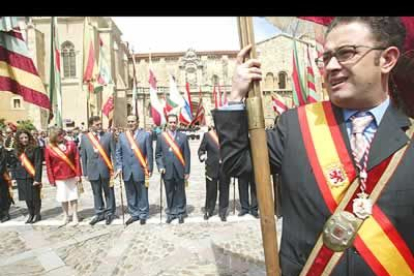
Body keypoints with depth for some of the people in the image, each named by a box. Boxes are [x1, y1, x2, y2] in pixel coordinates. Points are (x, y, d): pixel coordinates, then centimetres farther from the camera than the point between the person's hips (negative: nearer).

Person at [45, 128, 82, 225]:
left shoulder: (71, 144, -3)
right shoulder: (49, 148, -3)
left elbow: (77, 160, -3)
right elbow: (48, 165, 0)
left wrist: (78, 174, -6)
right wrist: (51, 179, -1)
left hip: (72, 176, 0)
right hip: (59, 177, 0)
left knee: (73, 196, 7)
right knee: (63, 197, 9)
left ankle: (75, 216, 18)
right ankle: (66, 216, 26)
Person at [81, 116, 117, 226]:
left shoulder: (108, 136, -2)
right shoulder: (85, 138, 4)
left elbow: (114, 153, -2)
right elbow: (83, 156, 6)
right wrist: (85, 172, 4)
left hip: (106, 169, -2)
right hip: (93, 170, 2)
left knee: (109, 192, 9)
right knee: (96, 193, 12)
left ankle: (109, 213, 22)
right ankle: (99, 213, 27)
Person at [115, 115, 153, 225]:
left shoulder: (145, 135, -3)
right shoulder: (121, 136, 9)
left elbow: (149, 153, -4)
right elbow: (118, 153, 10)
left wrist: (149, 168, -6)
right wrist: (119, 167, 0)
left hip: (140, 170, -3)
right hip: (127, 170, 4)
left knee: (142, 194, 7)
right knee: (130, 194, 12)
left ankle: (143, 215, 20)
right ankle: (134, 214, 26)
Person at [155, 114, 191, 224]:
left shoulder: (183, 136, 1)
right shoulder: (161, 137, 4)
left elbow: (187, 155, 0)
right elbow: (158, 154, 7)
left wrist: (187, 171, -3)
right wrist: (160, 166, -8)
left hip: (179, 170, 0)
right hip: (167, 171, 1)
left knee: (180, 193, 9)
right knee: (169, 193, 11)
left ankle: (180, 213, 23)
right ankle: (171, 212, 26)